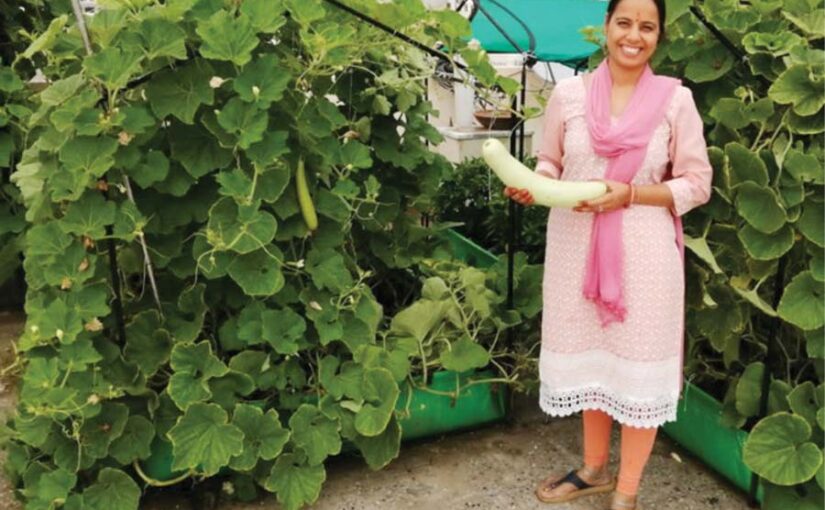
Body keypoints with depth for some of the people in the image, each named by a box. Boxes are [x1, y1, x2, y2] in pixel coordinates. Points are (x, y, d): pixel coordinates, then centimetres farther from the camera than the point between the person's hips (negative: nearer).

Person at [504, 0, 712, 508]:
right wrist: (531, 186, -13)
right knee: (589, 357, 15)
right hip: (577, 246, 2)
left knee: (638, 366, 4)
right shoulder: (569, 93, 2)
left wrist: (630, 193, -15)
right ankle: (595, 468, 37)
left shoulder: (675, 99, -3)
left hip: (643, 253, -2)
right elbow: (552, 164, 10)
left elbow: (697, 183, -1)